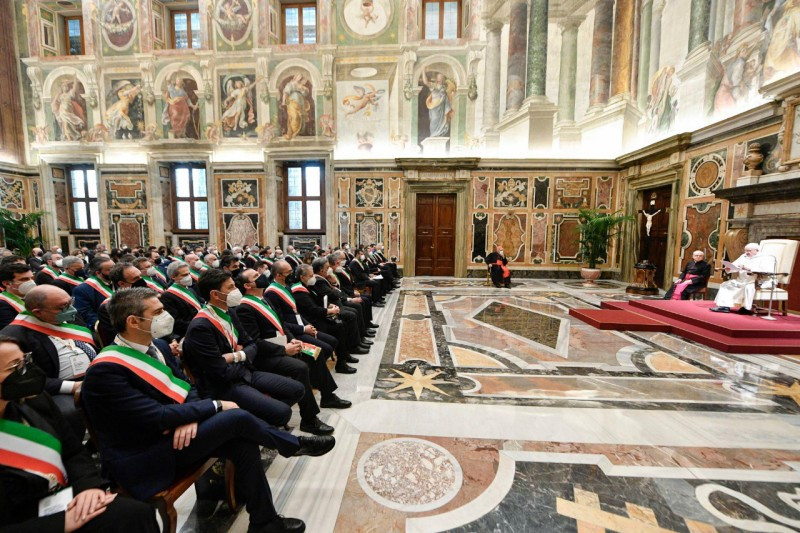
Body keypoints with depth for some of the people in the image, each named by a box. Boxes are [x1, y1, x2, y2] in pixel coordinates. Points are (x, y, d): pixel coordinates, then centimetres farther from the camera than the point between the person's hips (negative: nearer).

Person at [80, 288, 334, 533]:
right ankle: (295, 445, 3)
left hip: (175, 434, 7)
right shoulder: (105, 370, -22)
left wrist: (191, 417, -15)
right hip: (145, 456, -7)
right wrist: (216, 405, -17)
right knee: (237, 417, -23)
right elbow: (157, 417, -25)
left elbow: (185, 386, 7)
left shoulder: (157, 346, 2)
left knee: (244, 445, -13)